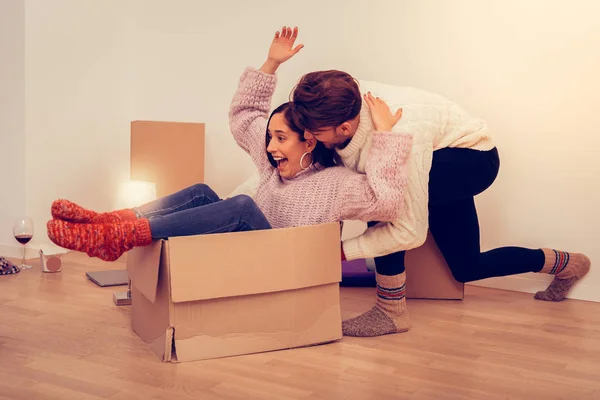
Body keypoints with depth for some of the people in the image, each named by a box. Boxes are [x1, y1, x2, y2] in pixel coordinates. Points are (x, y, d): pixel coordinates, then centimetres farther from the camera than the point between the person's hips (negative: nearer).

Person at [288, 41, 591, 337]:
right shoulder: (343, 100, -24)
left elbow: (411, 232, -35)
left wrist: (342, 251, -29)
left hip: (475, 158, -8)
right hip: (446, 166, 8)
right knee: (466, 269, 17)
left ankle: (391, 311, -19)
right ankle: (564, 263, 39)